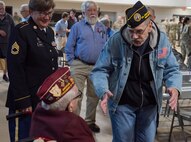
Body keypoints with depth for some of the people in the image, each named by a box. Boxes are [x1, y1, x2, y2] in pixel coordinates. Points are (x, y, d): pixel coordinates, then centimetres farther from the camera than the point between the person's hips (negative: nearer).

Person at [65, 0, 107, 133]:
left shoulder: (102, 28, 11)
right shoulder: (77, 26, 0)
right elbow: (69, 46, 0)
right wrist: (72, 62, -6)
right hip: (79, 66, -4)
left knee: (94, 95, 12)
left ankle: (90, 121, 27)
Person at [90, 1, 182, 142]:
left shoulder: (162, 41, -10)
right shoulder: (115, 41, -17)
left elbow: (171, 69, 1)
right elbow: (100, 70, -12)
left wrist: (174, 87, -21)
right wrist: (103, 91, -32)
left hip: (150, 105, 3)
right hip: (122, 104, -2)